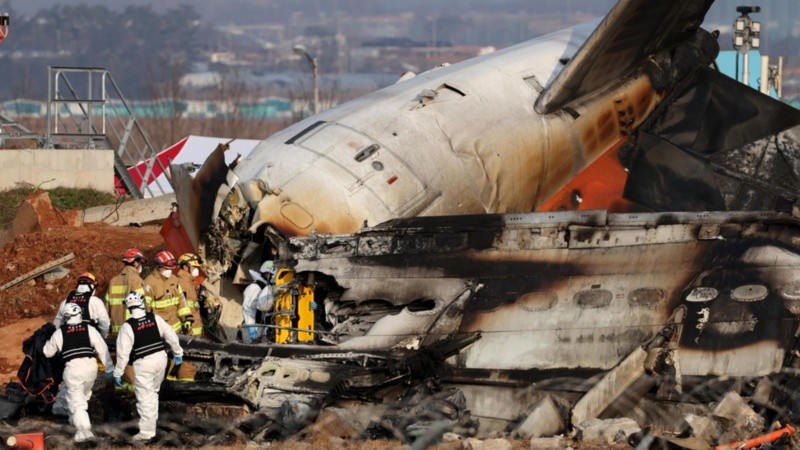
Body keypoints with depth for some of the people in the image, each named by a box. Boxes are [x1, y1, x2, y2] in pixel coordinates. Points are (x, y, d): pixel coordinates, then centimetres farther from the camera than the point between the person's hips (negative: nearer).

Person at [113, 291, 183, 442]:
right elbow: (171, 336, 6)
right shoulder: (155, 319, -1)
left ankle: (147, 431, -1)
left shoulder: (128, 326, -12)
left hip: (143, 363, -5)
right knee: (153, 392, 23)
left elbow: (123, 352, -11)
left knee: (145, 397, -1)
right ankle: (151, 422, 30)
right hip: (160, 359, 5)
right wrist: (177, 353, 21)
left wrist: (118, 373, -3)